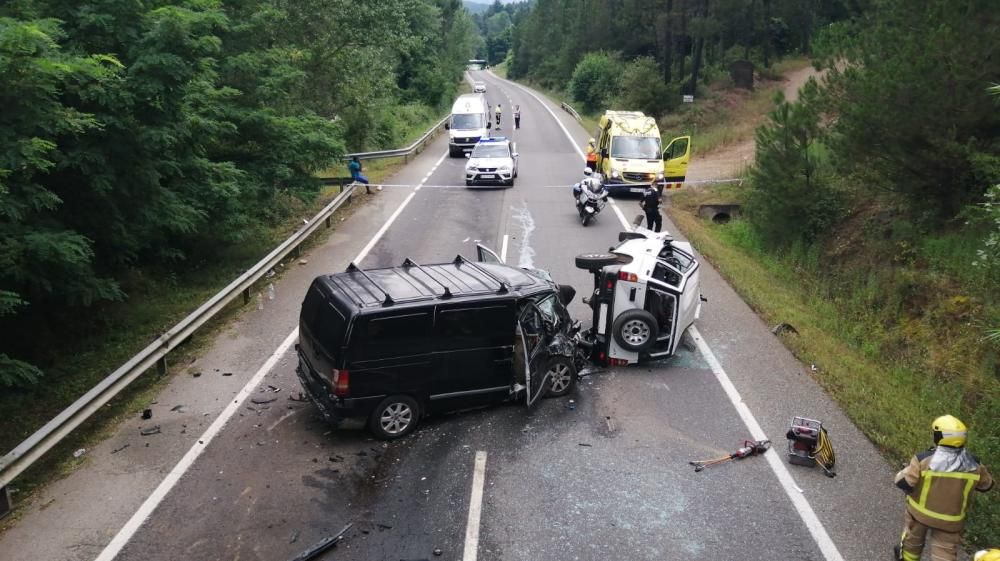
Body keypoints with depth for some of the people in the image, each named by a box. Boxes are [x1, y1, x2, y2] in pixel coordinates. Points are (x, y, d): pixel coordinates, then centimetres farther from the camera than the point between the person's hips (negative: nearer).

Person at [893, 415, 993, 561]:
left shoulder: (924, 460, -27)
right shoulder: (973, 465, -16)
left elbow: (903, 482, -22)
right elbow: (986, 484, 4)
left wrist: (908, 469, -1)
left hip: (920, 512, 0)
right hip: (950, 520, 1)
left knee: (913, 537, 28)